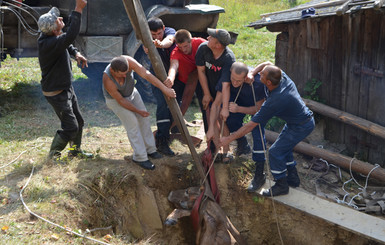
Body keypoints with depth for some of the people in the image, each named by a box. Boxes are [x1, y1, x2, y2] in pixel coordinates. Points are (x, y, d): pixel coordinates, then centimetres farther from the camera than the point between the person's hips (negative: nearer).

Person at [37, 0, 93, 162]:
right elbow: (71, 36, -47)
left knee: (78, 121, 19)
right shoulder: (49, 44, -32)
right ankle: (53, 154, 17)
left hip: (66, 88, 10)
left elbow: (65, 42, 19)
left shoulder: (53, 36, -3)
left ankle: (75, 150, 38)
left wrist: (76, 53, 0)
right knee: (70, 127, -4)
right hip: (56, 93, -10)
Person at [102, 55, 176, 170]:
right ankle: (140, 157, -5)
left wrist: (165, 89, -45)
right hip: (115, 99, -5)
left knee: (144, 119, 2)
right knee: (132, 122, -14)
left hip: (131, 91, 5)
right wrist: (138, 111, -17)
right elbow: (120, 100, -26)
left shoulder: (127, 61, -36)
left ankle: (150, 149, 17)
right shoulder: (108, 80, -40)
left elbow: (146, 74, -41)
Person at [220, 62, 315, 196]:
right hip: (306, 116, 9)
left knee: (275, 151, -3)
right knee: (283, 146, 21)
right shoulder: (282, 76, -13)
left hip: (301, 127, -9)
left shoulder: (273, 102, -33)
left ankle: (281, 185, 12)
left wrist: (229, 138, -19)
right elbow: (267, 63, 8)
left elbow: (251, 125, -27)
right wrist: (252, 73, -12)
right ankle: (293, 178, 33)